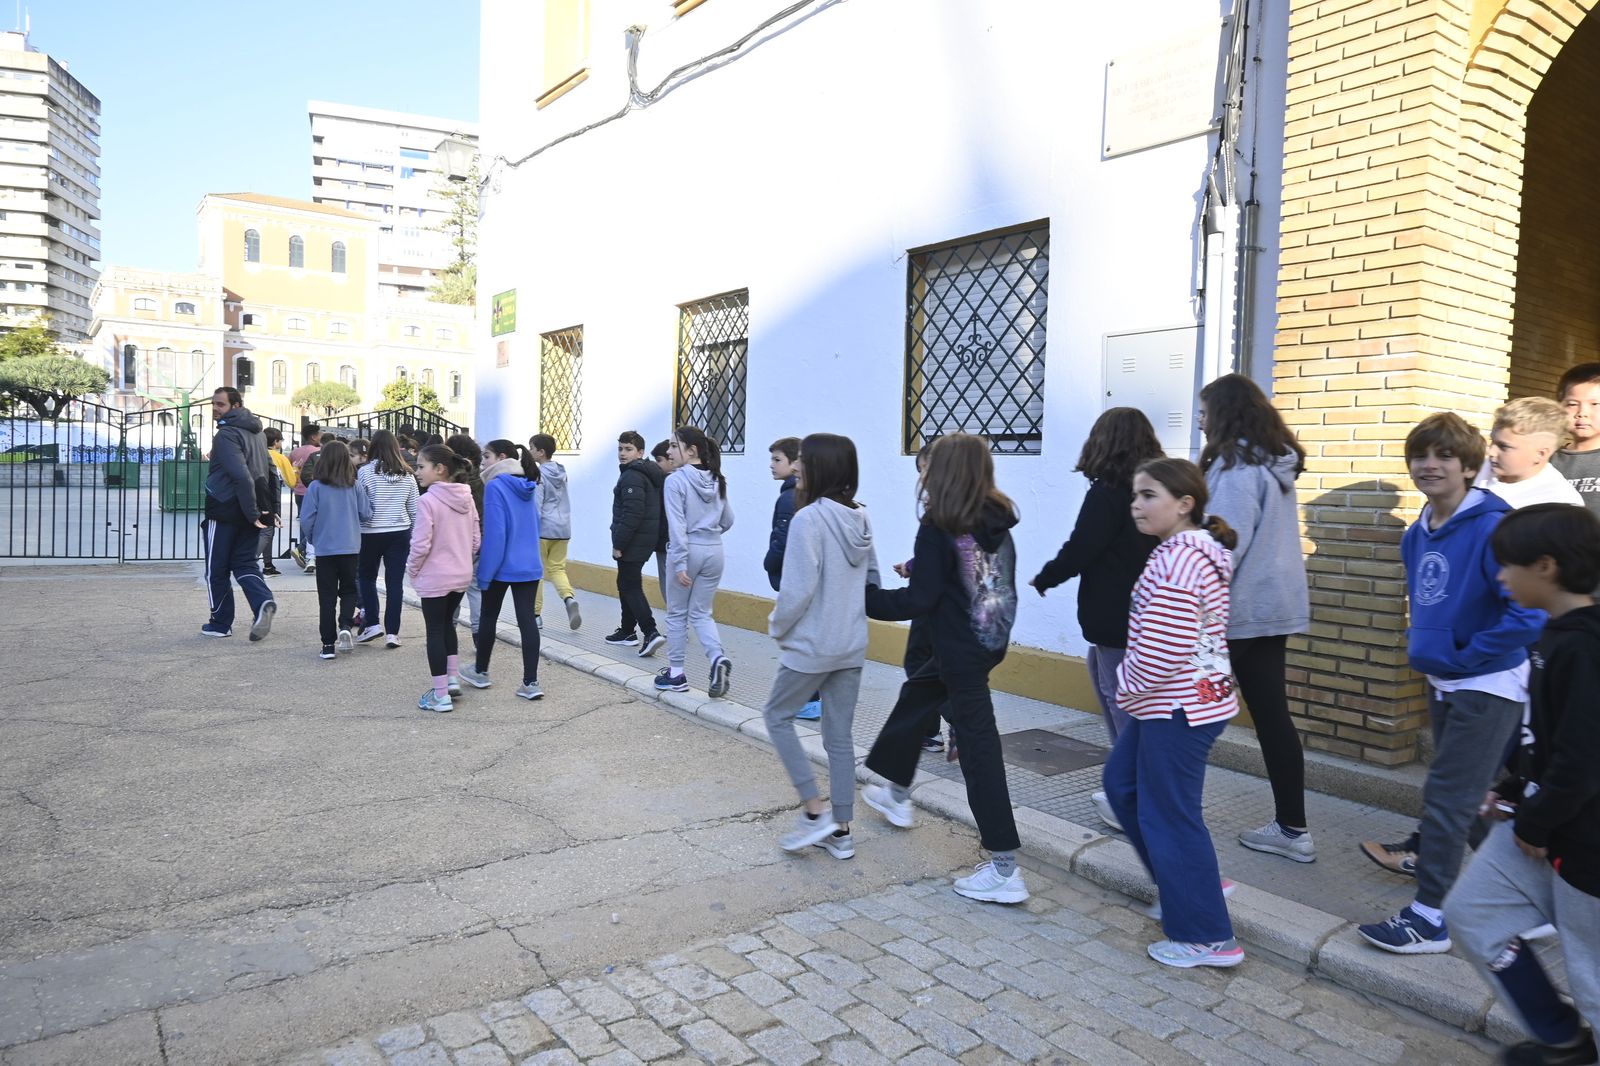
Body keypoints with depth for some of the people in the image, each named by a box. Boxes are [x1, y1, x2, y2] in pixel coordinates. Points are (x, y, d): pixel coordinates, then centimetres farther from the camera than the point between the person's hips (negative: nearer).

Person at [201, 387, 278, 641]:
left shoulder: (226, 434, -13)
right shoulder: (256, 433, 14)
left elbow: (241, 476, -24)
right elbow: (271, 473, 18)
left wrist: (252, 513, -21)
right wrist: (269, 508, 17)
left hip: (225, 511, -7)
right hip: (250, 513, 7)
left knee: (216, 570, 7)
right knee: (244, 563, 12)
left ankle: (220, 624, 16)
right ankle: (264, 601, -15)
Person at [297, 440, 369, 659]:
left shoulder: (316, 487, -9)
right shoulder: (354, 487, -4)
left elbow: (306, 520, -9)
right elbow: (367, 515, -1)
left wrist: (311, 539, 10)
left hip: (325, 549, -1)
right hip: (351, 548, 1)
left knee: (327, 596, 8)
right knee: (348, 590, 18)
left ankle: (329, 644, 9)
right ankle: (345, 626, -7)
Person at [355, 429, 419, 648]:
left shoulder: (366, 472, -8)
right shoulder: (407, 475, 2)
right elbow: (414, 509, 7)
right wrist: (414, 536, 16)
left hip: (371, 533, -2)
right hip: (400, 533, 2)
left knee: (367, 577, 17)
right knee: (395, 582, 3)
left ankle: (373, 624, 9)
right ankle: (392, 632, 4)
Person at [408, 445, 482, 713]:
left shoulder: (428, 501, -18)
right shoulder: (466, 498, 2)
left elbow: (421, 544, -19)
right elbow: (475, 539, 7)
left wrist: (412, 570, -2)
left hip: (434, 578, -6)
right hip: (462, 575, 7)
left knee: (435, 631, 4)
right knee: (447, 624, 24)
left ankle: (441, 695, 8)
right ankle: (453, 679, 27)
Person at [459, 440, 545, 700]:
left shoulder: (495, 486, -13)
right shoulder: (528, 487, 9)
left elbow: (494, 533, -18)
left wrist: (485, 572, -14)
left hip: (503, 567, -6)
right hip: (529, 566, 6)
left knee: (489, 616, 14)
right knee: (527, 620, 3)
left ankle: (481, 672, 30)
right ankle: (531, 682, 2)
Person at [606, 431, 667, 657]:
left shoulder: (632, 476, -16)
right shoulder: (648, 474, 16)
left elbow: (632, 514, -24)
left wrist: (618, 544, -18)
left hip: (633, 542, -10)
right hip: (646, 539, 10)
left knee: (630, 586, -7)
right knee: (627, 584, 19)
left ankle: (651, 633, -15)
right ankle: (628, 631, 27)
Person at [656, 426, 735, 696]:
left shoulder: (676, 480, -12)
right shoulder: (717, 480, 5)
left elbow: (676, 524, -17)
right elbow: (728, 520, 12)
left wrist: (680, 563, -17)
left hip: (688, 550, -5)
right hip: (714, 551, 5)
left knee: (677, 613, 12)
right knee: (701, 613, 13)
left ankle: (676, 673, 20)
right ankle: (717, 658, -10)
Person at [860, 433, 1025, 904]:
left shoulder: (938, 527, -18)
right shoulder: (998, 519, 3)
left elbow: (918, 601, -19)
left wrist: (862, 599, -10)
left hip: (962, 649, -8)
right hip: (992, 638, 8)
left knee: (978, 745, -3)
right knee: (916, 693, 26)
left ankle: (1005, 869, 3)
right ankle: (896, 793, 42)